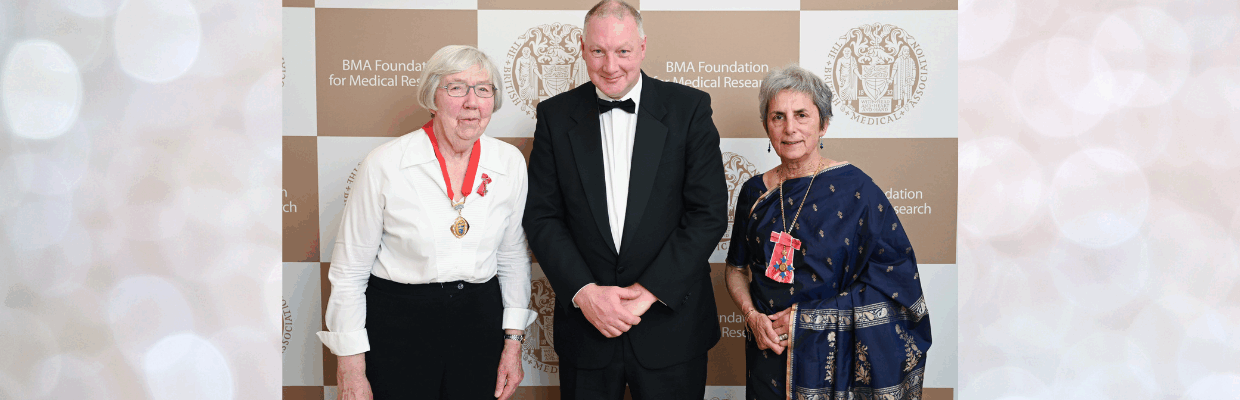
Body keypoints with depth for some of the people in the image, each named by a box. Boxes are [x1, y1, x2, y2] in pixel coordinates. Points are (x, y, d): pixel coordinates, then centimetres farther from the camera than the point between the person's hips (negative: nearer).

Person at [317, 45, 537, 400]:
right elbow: (349, 269, -5)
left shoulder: (510, 162, -1)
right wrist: (351, 365, -7)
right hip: (398, 325, -3)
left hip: (479, 322, 3)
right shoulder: (385, 164, -11)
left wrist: (514, 341, 7)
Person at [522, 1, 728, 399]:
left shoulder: (689, 108, -3)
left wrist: (649, 291, -14)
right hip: (585, 321, 1)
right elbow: (541, 217, 0)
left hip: (669, 320, -1)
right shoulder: (555, 116, 2)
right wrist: (583, 291, -13)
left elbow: (709, 213, -8)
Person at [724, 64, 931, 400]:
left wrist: (808, 318, -14)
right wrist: (752, 315, -8)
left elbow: (894, 280, -11)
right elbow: (736, 268, 12)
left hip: (834, 357, -3)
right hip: (767, 350, 3)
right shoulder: (755, 192, 2)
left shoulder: (855, 189, -10)